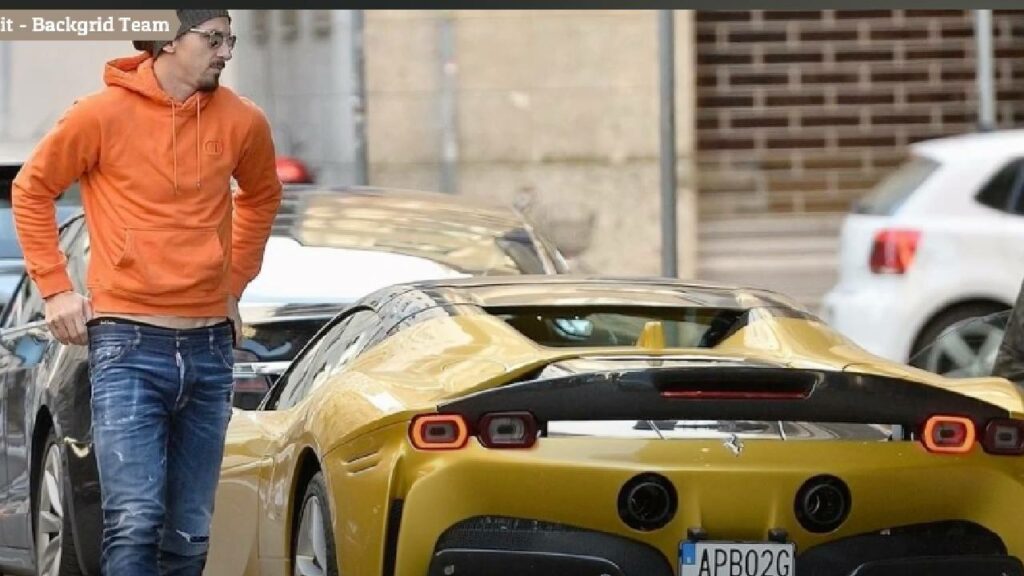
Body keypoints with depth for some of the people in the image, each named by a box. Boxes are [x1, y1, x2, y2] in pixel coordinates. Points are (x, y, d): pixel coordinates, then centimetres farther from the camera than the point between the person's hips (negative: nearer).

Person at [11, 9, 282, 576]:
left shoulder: (243, 122, 5)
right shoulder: (103, 114, -6)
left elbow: (261, 197, 25)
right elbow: (32, 189, 6)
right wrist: (55, 288, 2)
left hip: (209, 343, 4)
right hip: (128, 343, -4)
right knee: (134, 523, -15)